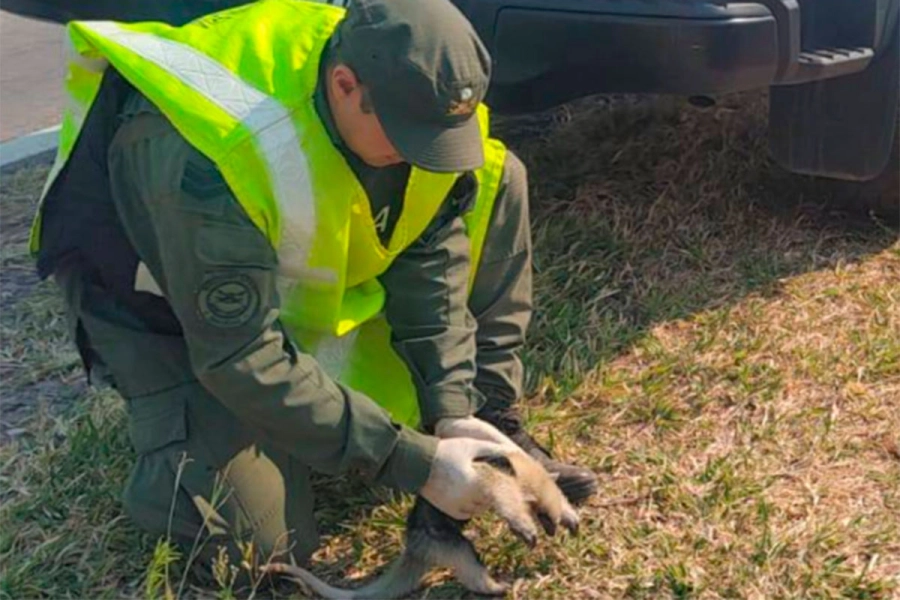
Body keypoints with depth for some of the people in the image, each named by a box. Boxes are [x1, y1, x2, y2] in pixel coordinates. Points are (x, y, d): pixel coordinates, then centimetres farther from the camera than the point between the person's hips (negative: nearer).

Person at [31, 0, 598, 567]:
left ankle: (489, 422, -3)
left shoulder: (409, 86, -22)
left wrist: (453, 412, -23)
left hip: (303, 260, 6)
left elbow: (433, 257, -14)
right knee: (263, 537, -20)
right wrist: (418, 464, -35)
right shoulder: (209, 162, -41)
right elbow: (243, 361, -36)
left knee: (493, 180, -9)